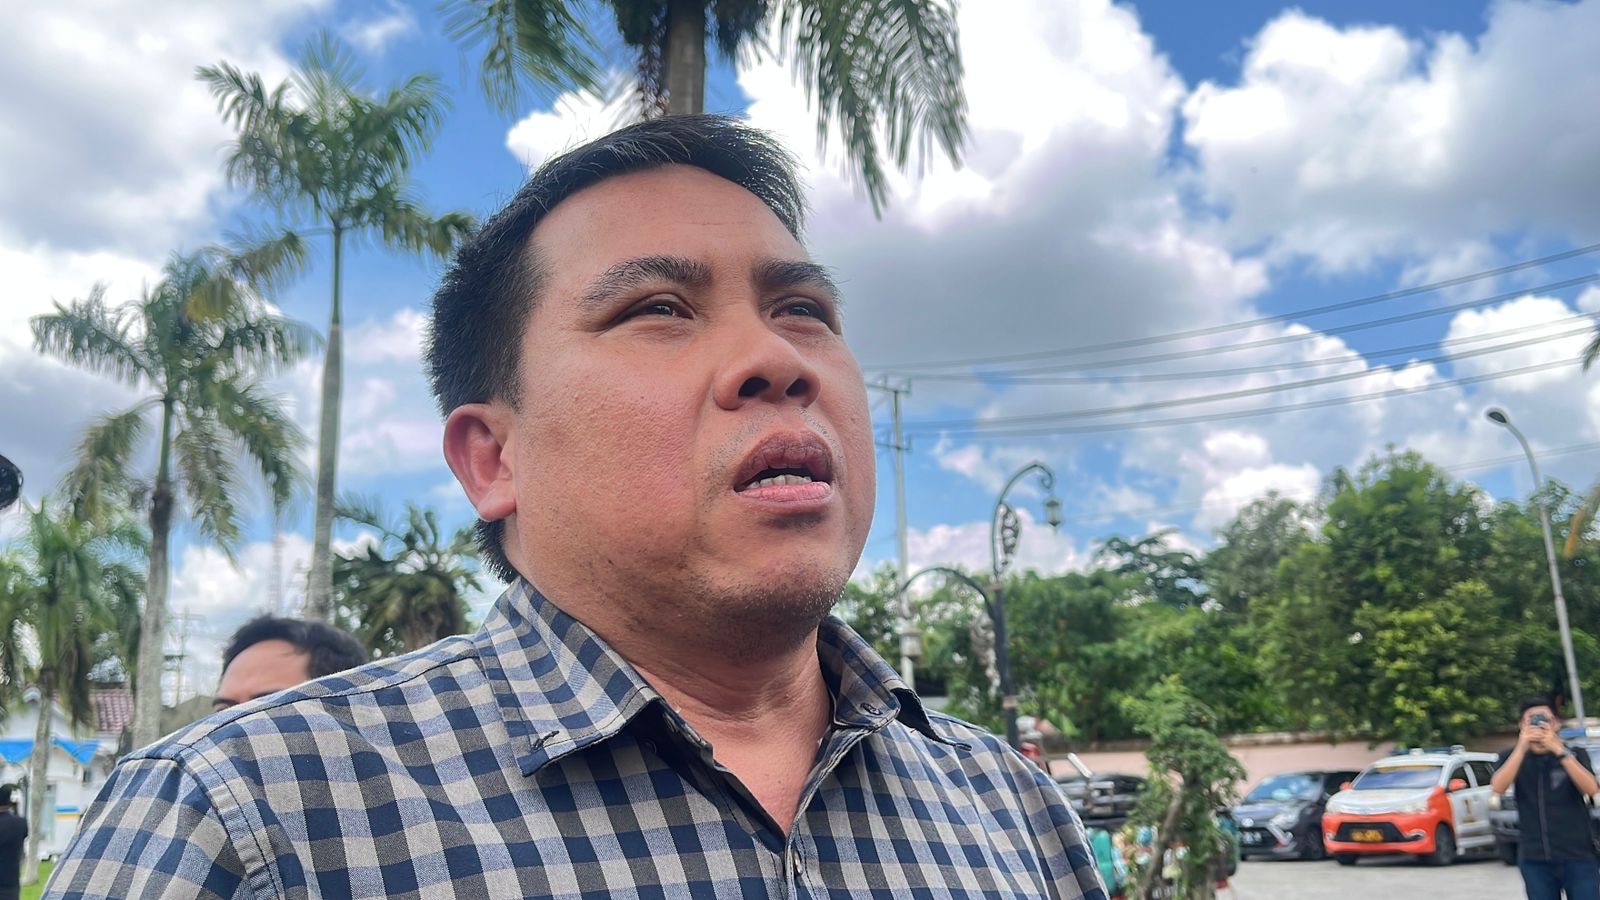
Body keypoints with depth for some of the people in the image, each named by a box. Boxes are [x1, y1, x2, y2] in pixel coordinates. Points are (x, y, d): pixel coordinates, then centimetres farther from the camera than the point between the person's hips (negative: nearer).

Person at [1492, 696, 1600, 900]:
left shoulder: (1575, 754, 6)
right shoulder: (1512, 757, 7)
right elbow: (1498, 787, -11)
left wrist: (1559, 750, -22)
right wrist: (1522, 748, -20)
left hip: (1578, 856, -1)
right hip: (1535, 859, 1)